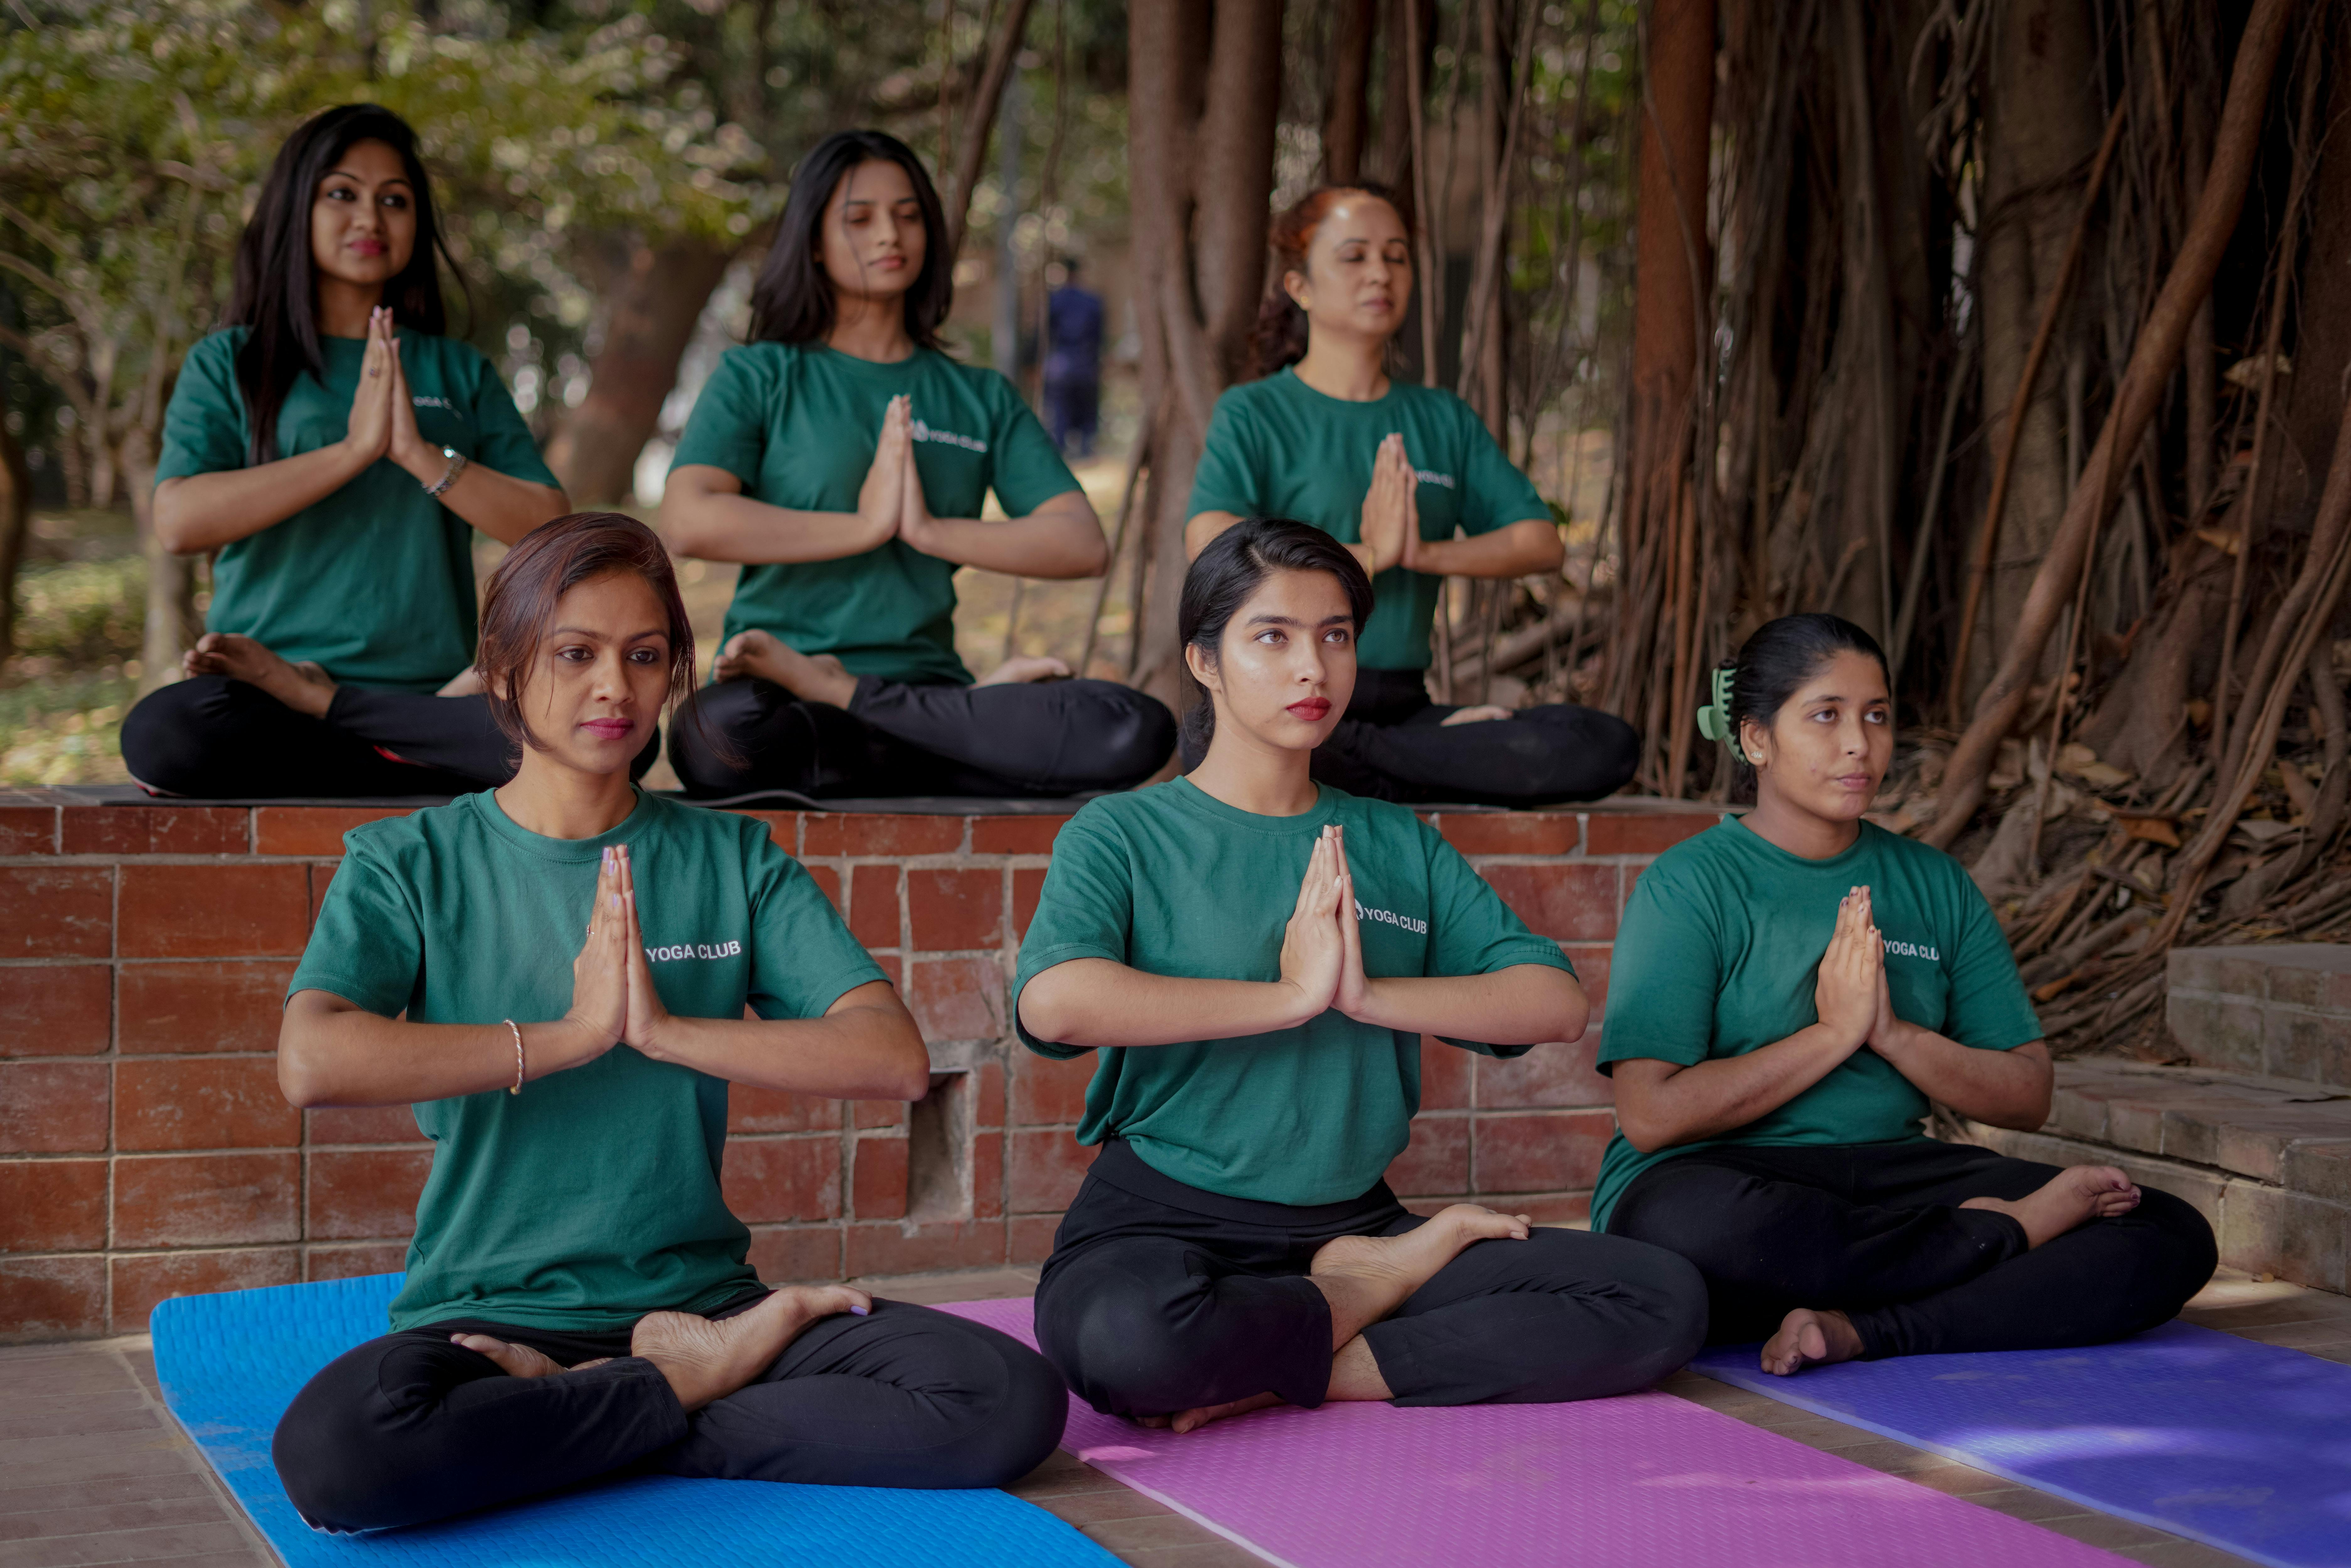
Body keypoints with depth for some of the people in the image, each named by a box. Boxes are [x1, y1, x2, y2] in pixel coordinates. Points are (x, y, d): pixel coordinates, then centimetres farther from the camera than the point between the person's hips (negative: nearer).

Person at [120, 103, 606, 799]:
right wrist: (354, 449, -9)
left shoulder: (461, 373, 18)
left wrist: (420, 454, -8)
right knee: (160, 734, -37)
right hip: (266, 675, -2)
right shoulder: (229, 364, 12)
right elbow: (178, 521, -7)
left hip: (430, 694, 2)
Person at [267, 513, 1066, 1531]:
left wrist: (665, 1027, -15)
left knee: (1013, 1402, -21)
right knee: (331, 1453, -37)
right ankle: (693, 1381, -10)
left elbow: (895, 1060, -5)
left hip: (701, 1291, 2)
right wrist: (574, 1032, -15)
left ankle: (587, 1420, -9)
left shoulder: (732, 861, 9)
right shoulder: (414, 863, 3)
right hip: (491, 1313, -2)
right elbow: (311, 1063, -17)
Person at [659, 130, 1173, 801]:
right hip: (786, 705, -3)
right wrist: (865, 527, -7)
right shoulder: (760, 376, 11)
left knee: (1139, 730, -26)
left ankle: (847, 695, -18)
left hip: (927, 681, 3)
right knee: (714, 735, -42)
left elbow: (1084, 547, 6)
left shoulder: (982, 399, 20)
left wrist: (930, 530, -7)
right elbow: (689, 523, -8)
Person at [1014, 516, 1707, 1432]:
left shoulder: (1399, 847, 15)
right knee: (1126, 1338, -41)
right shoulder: (1124, 835, 2)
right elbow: (1054, 1004, -21)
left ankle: (1289, 1378, -16)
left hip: (1352, 1220, 4)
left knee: (1662, 1299, -14)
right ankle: (1371, 1293, -9)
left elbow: (1555, 1004, 2)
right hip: (1164, 1218, -4)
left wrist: (1370, 994, -13)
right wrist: (1290, 994, -16)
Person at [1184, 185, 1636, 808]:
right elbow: (1213, 549, -14)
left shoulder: (1442, 419, 20)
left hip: (1405, 705, 5)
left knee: (1606, 745, -20)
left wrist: (1425, 553, -7)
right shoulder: (1253, 413, 5)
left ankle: (1353, 759, -18)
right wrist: (1370, 555, -11)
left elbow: (1540, 541, 10)